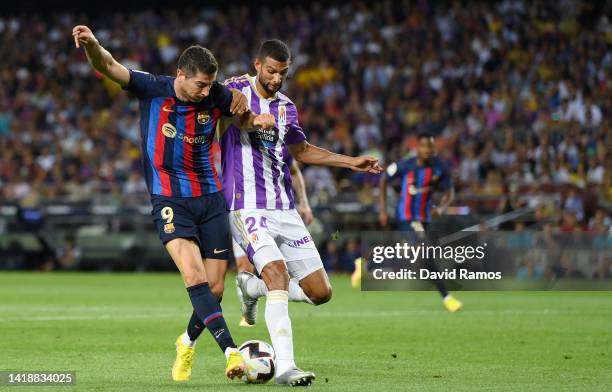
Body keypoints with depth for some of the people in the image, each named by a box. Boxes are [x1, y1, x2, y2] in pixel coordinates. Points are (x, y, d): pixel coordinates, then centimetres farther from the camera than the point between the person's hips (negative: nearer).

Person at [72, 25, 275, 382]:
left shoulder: (217, 97, -2)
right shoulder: (152, 90, -9)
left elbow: (246, 118, 16)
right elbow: (109, 66, -20)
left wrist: (259, 121, -9)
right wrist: (92, 45, -42)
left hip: (210, 197, 3)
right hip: (170, 201, -3)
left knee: (214, 285, 1)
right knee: (194, 276, -22)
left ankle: (187, 346, 26)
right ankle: (232, 352, -28)